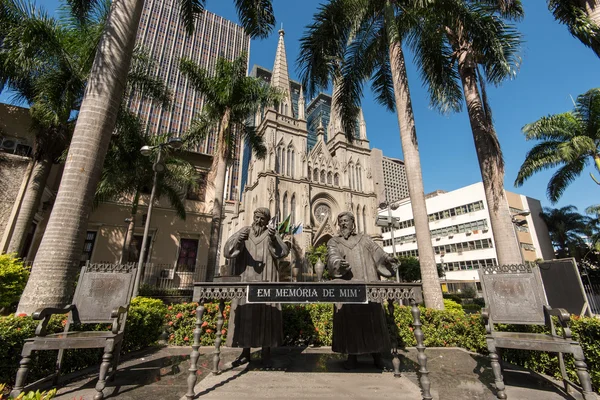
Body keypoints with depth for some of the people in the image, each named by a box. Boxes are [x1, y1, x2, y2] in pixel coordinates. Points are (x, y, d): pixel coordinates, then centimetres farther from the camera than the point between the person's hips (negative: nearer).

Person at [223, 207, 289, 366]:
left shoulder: (271, 233, 5)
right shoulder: (244, 231, 9)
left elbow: (283, 251, -8)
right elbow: (228, 249, -5)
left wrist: (274, 238, -27)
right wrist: (238, 239, -27)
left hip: (266, 280, -1)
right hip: (245, 279, 2)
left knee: (265, 313, 1)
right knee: (244, 313, 4)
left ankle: (266, 352, 13)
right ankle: (245, 352, 18)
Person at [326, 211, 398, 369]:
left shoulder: (365, 239, 17)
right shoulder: (333, 242, 11)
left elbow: (378, 252, 5)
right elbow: (332, 257, -8)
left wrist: (387, 258, -17)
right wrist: (339, 263, -31)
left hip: (368, 285, 1)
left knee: (372, 319, 2)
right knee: (349, 320, -1)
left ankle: (376, 354, 19)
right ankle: (352, 356, 12)